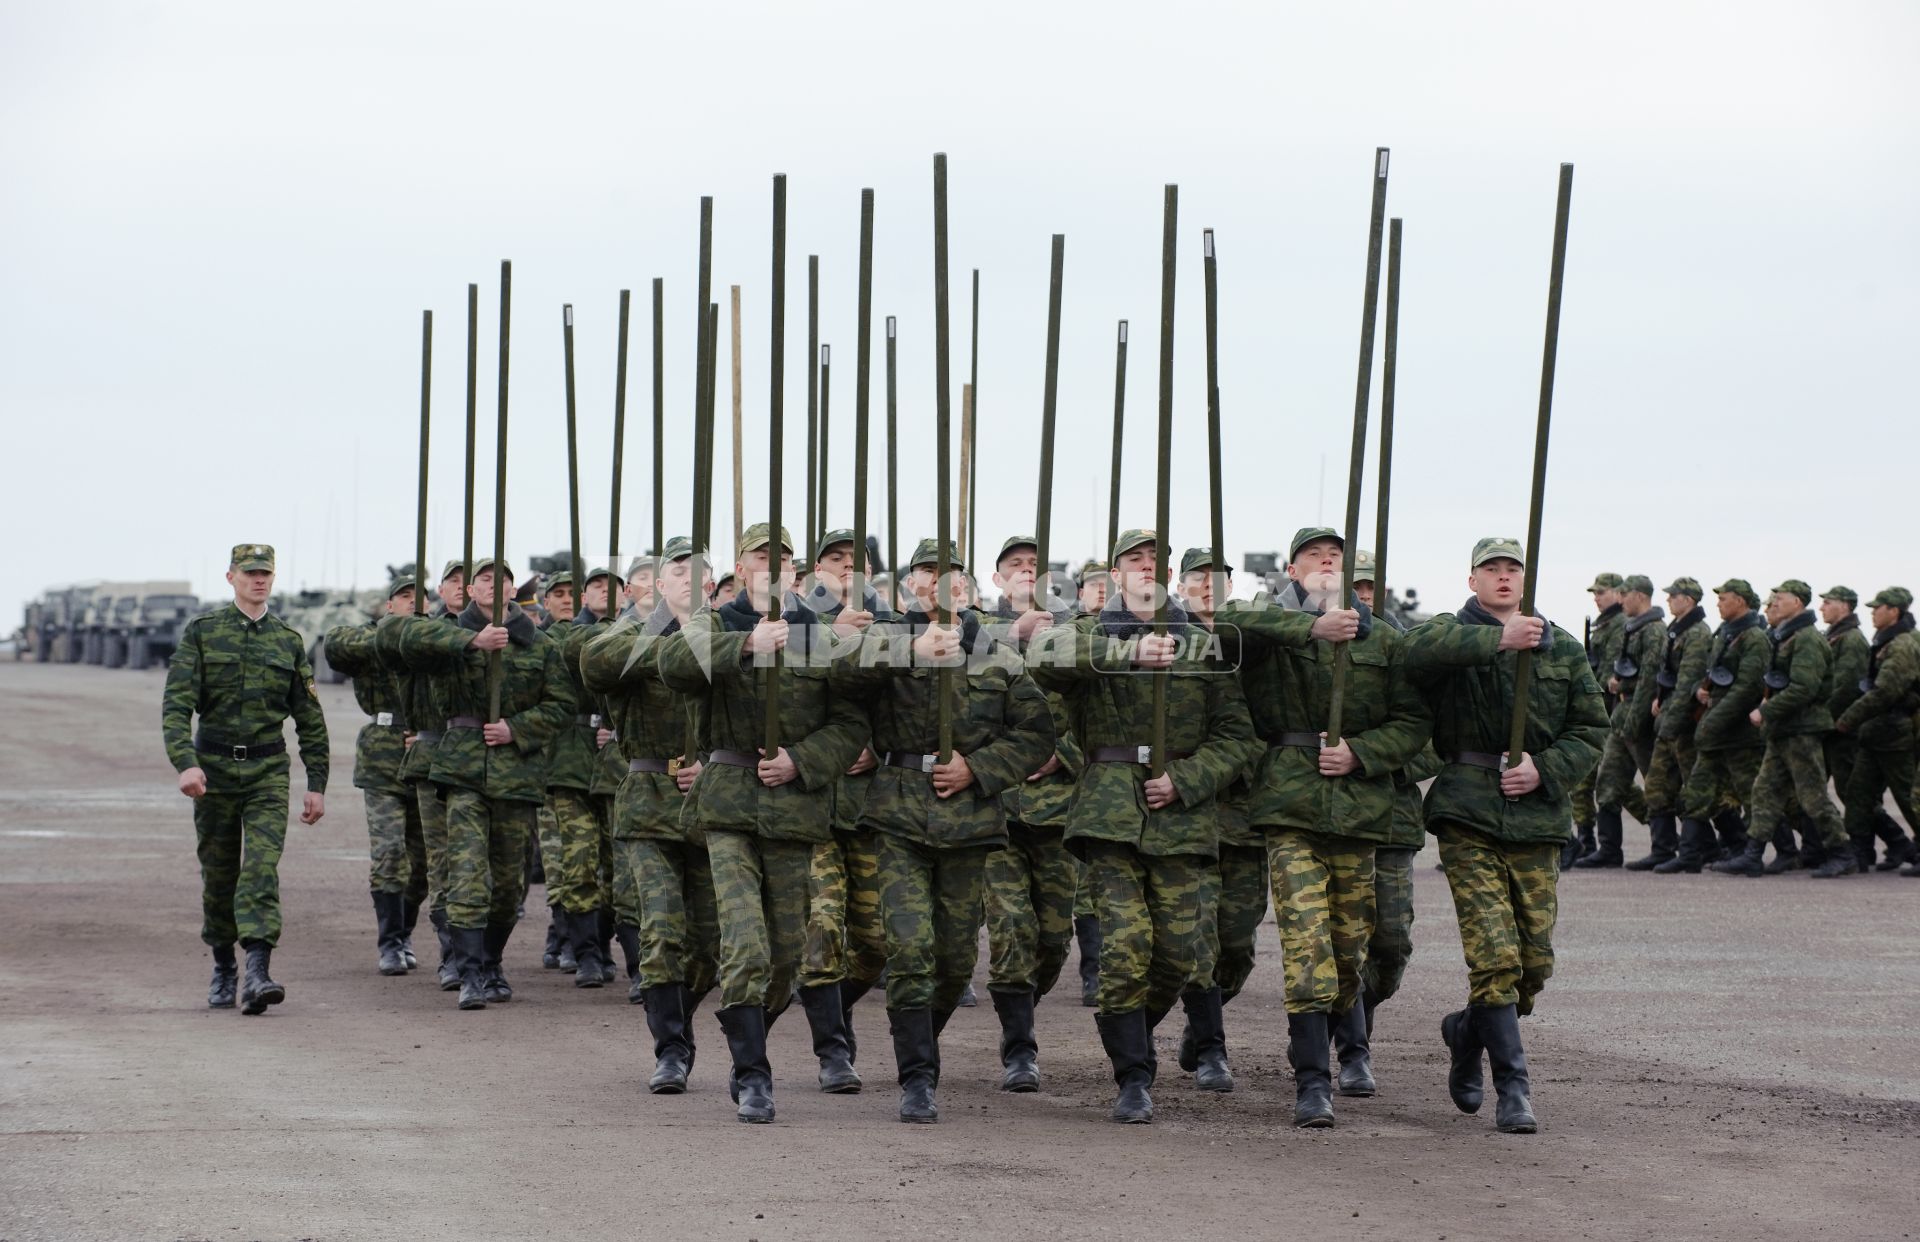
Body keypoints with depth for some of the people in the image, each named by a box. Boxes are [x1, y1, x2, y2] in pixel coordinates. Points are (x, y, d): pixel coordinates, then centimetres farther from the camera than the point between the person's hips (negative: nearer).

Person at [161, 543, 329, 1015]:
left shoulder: (288, 640, 7)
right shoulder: (202, 632, 0)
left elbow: (310, 719, 10)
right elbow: (175, 705, -9)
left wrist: (317, 785, 6)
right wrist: (185, 763, -23)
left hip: (268, 770, 0)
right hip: (214, 767, 0)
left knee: (261, 867, -15)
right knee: (218, 873, 8)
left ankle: (257, 974, -26)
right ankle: (223, 969, 25)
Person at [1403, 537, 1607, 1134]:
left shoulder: (1563, 648, 13)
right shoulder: (1454, 631, 4)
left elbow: (1591, 729, 12)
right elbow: (1421, 650, -21)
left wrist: (1544, 770, -5)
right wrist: (1499, 639, -30)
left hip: (1536, 815, 4)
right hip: (1468, 814, -4)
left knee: (1535, 962, 5)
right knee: (1495, 956, -13)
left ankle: (1467, 1031, 33)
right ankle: (1513, 1087, -5)